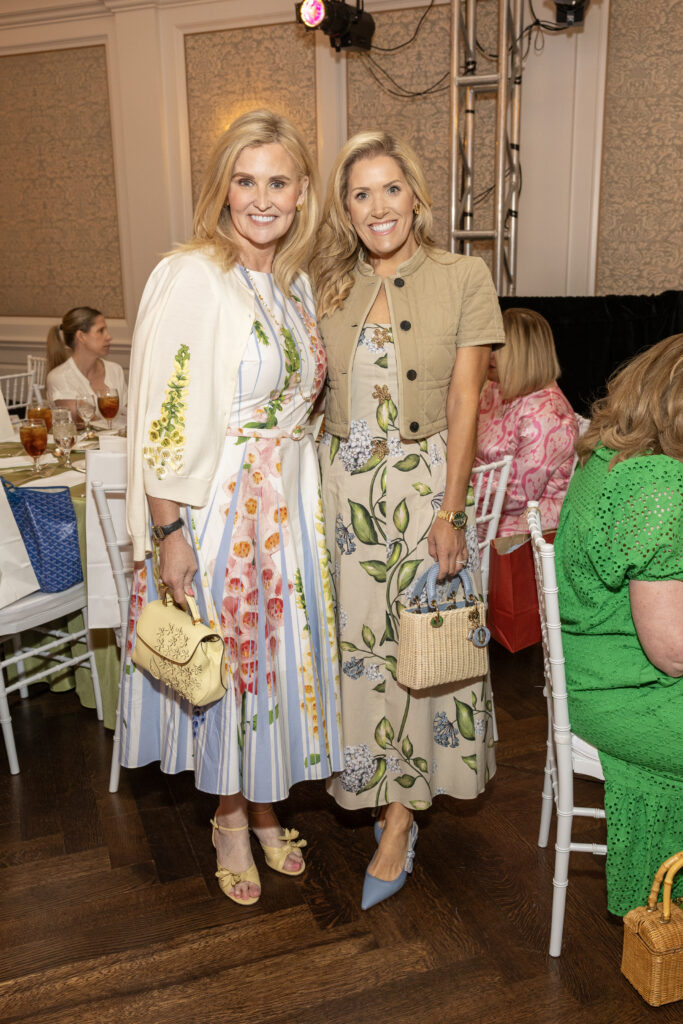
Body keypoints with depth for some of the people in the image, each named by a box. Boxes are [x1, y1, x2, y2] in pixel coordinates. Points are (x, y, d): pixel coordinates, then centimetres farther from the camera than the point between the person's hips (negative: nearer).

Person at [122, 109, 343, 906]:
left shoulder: (297, 284, 8)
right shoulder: (189, 279, -13)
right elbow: (162, 416, -16)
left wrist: (300, 486, 11)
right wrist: (168, 532, -18)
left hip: (292, 506, 6)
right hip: (214, 509, -6)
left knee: (279, 654, 15)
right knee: (220, 661, 8)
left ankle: (265, 809, 36)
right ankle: (229, 820, 32)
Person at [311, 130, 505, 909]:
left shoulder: (464, 278, -3)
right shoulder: (328, 286, 7)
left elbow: (464, 403, -7)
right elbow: (311, 392, 8)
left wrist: (450, 512, -11)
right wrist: (313, 488, -1)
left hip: (425, 480, -3)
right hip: (342, 485, 3)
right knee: (355, 642, 8)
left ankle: (398, 820, 19)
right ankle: (381, 785, 30)